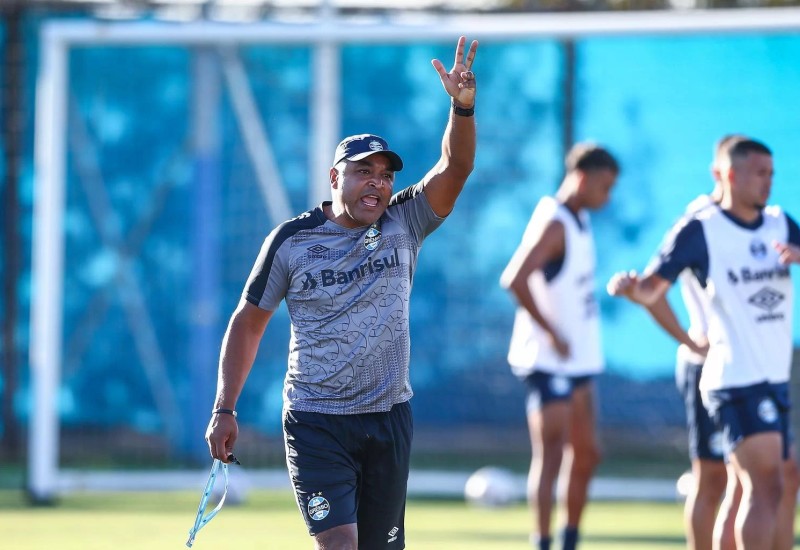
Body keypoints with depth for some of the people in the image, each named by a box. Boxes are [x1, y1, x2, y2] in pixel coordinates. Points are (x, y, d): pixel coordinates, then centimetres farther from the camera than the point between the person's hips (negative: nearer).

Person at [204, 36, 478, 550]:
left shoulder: (404, 224, 2)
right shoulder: (292, 239, -2)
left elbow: (454, 168, -12)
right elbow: (249, 321, 5)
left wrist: (463, 105, -30)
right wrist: (224, 410, 0)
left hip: (389, 418, 3)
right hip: (316, 423, -3)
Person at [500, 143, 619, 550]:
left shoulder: (579, 221, 13)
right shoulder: (554, 224, -17)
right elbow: (515, 280, -30)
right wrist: (551, 333, -24)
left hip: (577, 360, 10)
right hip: (549, 362, -10)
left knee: (586, 455, 14)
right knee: (550, 456, -11)